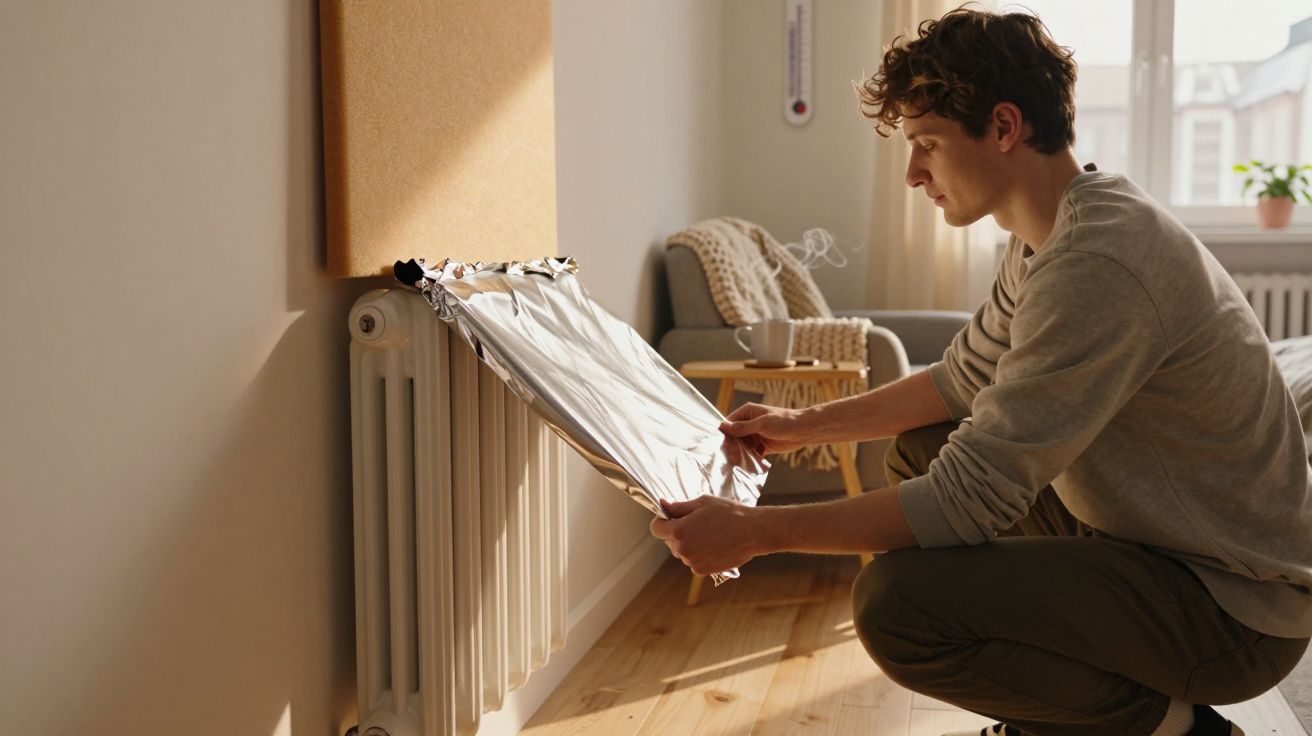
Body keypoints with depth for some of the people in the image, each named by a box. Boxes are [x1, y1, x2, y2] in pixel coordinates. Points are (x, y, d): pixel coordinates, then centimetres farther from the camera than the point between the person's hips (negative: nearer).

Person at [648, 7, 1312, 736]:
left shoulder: (1096, 262, -28)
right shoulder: (1045, 236, 4)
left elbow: (969, 500, -28)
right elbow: (963, 381, 18)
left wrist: (756, 531, -23)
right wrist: (806, 425, 17)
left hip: (1232, 600, -10)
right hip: (1140, 535, 10)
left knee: (897, 602, -27)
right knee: (920, 449, 16)